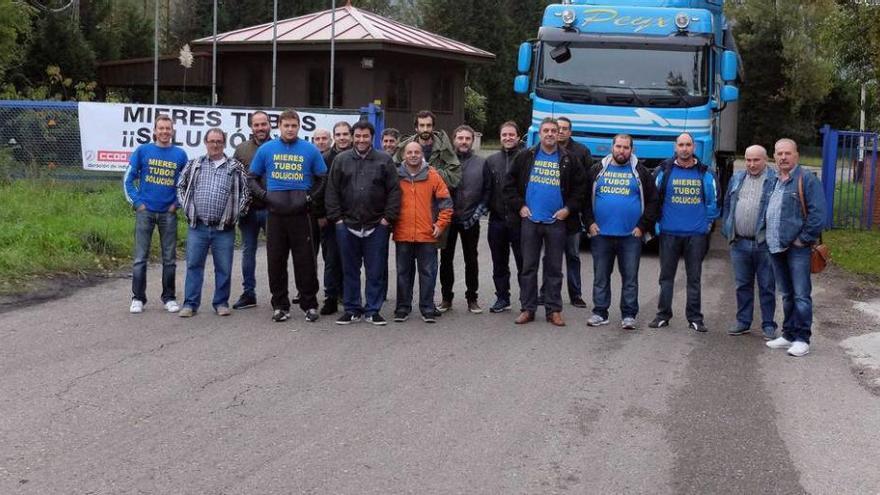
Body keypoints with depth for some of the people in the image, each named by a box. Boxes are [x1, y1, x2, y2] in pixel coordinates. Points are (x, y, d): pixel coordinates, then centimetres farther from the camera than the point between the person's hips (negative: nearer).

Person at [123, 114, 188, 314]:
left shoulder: (180, 155, 3)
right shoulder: (142, 151, 1)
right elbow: (129, 179, 4)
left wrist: (177, 203, 1)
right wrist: (137, 203, -3)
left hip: (168, 213, 1)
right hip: (145, 211, -1)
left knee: (170, 258, 7)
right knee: (140, 257, 0)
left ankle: (169, 297, 17)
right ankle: (138, 298, 8)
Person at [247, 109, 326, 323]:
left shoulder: (310, 150, 3)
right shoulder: (266, 149, 6)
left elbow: (322, 178, 11)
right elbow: (252, 178, 12)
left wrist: (310, 196, -2)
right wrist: (264, 195, -4)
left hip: (301, 213, -1)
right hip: (275, 213, 1)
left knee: (305, 260, 0)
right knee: (276, 260, 5)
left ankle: (310, 305, 10)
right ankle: (280, 305, 14)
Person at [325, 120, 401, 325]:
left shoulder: (384, 160, 4)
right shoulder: (341, 160, 6)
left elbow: (394, 191, 1)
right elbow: (332, 191, 6)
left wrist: (388, 217, -5)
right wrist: (336, 217, -1)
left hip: (376, 226, -1)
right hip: (347, 225, 1)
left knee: (376, 271, 3)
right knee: (350, 270, 8)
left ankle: (373, 310, 13)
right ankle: (352, 309, 18)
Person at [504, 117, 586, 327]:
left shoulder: (568, 160, 3)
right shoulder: (526, 157, 4)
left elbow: (581, 187, 6)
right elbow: (510, 184, 6)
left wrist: (569, 209, -3)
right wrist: (519, 206, -2)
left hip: (556, 222, 0)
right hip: (530, 220, 0)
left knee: (554, 268, 6)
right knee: (528, 266, 4)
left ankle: (554, 310, 12)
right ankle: (528, 309, 11)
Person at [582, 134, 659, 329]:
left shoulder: (641, 173, 6)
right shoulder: (597, 170, 9)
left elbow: (653, 201, 4)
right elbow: (585, 198, 11)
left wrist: (643, 226, -4)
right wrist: (590, 222, 0)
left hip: (631, 236, -1)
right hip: (601, 234, 1)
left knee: (630, 277, 1)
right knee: (600, 276, 6)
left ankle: (629, 315, 7)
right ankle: (600, 313, 13)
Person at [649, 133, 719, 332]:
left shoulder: (704, 173, 4)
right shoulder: (664, 171, 1)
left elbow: (713, 201, 11)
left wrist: (707, 223, 8)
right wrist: (658, 224, 3)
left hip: (696, 234, 0)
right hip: (669, 232, 0)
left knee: (694, 277, 5)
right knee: (666, 276, 5)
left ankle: (695, 318, 11)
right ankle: (663, 315, 13)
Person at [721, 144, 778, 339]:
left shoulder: (775, 181, -5)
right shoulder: (737, 179, 12)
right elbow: (727, 205, 17)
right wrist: (727, 231, 10)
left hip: (764, 244, -5)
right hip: (739, 243, 5)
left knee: (767, 287, 5)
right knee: (742, 285, 13)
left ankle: (768, 325, 13)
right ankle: (743, 322, 23)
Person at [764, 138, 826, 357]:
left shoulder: (807, 179, -7)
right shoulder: (772, 181, 14)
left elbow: (817, 213, -13)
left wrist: (804, 239, -13)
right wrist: (768, 237, 14)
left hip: (797, 247, -7)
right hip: (776, 247, 7)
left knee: (801, 295, -5)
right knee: (786, 295, 15)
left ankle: (802, 339, -1)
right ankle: (788, 335, 23)